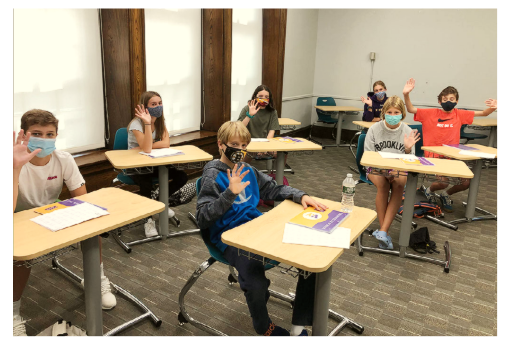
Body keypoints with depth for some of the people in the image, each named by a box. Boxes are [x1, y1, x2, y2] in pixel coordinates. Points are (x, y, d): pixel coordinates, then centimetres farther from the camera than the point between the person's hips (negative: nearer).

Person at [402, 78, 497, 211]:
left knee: (466, 182, -10)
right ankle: (429, 190, 14)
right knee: (443, 182, -25)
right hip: (433, 156, -4)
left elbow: (483, 113, 7)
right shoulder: (432, 113, -2)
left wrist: (492, 107, -16)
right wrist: (406, 94, -26)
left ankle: (446, 194, 24)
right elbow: (411, 109, -9)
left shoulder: (460, 114, 5)